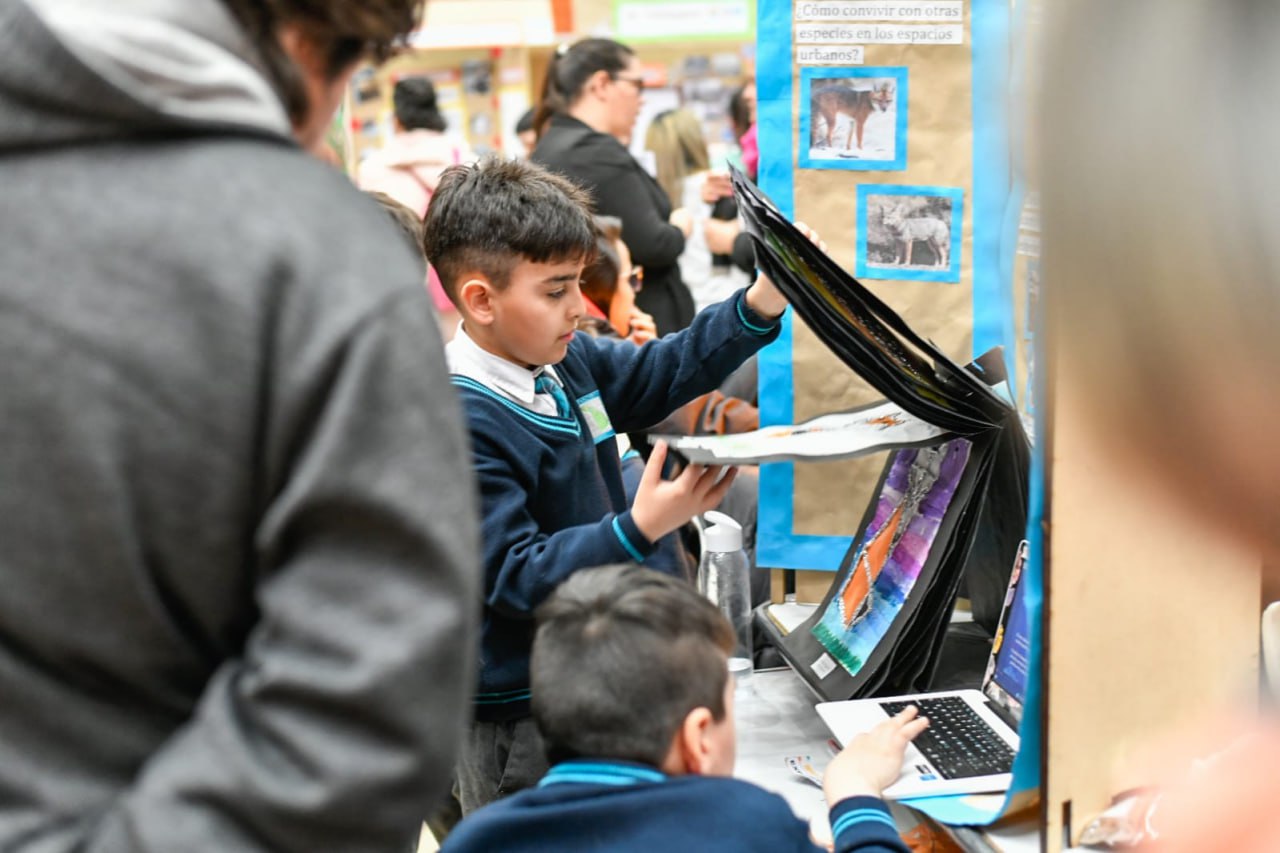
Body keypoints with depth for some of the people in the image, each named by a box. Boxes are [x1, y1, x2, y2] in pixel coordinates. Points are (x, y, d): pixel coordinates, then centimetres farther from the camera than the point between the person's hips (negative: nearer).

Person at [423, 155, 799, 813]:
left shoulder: (569, 361, 2)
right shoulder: (462, 423, -25)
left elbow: (664, 373, 15)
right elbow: (513, 577, -26)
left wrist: (763, 300, 1)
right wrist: (640, 529, -35)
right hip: (516, 710, -9)